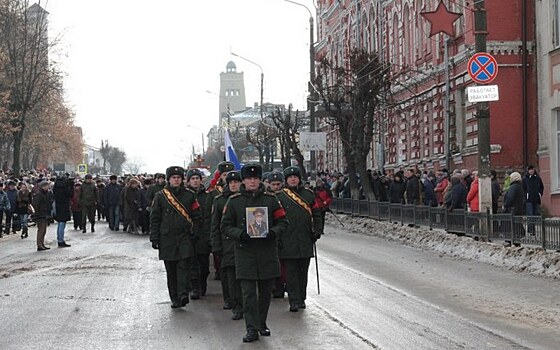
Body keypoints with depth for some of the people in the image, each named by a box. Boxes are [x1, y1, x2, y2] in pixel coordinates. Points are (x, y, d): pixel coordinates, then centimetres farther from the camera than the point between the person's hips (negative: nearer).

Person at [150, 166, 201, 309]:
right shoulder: (160, 196, 4)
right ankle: (174, 298, 12)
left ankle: (183, 295, -19)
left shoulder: (189, 196, 6)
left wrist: (194, 232, 0)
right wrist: (154, 238, 0)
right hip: (167, 239, 0)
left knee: (184, 266, -13)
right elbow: (154, 219, 5)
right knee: (171, 270, 5)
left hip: (185, 238, 0)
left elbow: (196, 216, 11)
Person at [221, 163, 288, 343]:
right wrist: (240, 234, -15)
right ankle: (252, 329, -3)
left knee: (265, 291, 11)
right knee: (248, 292, -6)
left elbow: (283, 222, 7)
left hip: (267, 252, 2)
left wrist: (274, 232, -14)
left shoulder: (270, 199, 4)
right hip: (245, 252, -2)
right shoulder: (234, 201, 2)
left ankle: (262, 323, 29)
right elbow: (225, 226, 4)